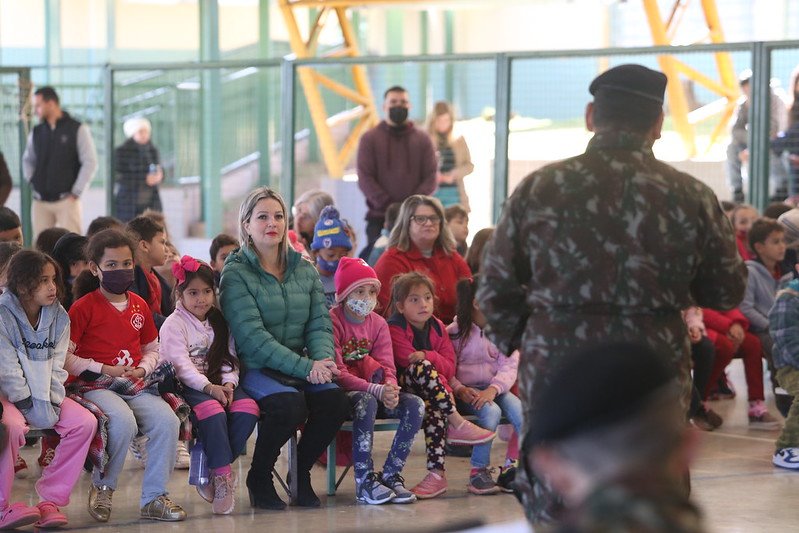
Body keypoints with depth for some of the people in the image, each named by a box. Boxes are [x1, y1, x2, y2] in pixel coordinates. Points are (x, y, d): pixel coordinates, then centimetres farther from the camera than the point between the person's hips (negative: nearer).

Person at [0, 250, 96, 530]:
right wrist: (31, 407, -22)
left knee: (85, 422, -16)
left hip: (44, 393, 6)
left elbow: (57, 367, -1)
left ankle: (50, 499, -12)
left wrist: (50, 404, -15)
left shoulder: (58, 317, 2)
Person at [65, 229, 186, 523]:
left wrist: (142, 369, 2)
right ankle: (102, 488, -8)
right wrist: (102, 369, -13)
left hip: (135, 387, 5)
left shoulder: (139, 305, 15)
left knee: (167, 420, -23)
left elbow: (152, 349, 24)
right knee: (124, 422, -35)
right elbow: (64, 356, -7)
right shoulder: (83, 307, -3)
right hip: (96, 387, -5)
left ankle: (154, 497, -11)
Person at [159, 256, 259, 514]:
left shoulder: (219, 323, 17)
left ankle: (213, 473, -16)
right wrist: (208, 387, -26)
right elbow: (181, 364, -13)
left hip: (216, 384, 6)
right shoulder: (174, 324, -2)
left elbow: (229, 358, 11)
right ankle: (223, 474, -26)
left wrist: (228, 383, -11)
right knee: (213, 411, -36)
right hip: (185, 387, -5)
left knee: (248, 407, -23)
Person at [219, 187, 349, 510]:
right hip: (254, 368, -5)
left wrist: (322, 359, -16)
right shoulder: (236, 274, -5)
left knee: (335, 401, -24)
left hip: (302, 367, 5)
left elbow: (320, 324, 7)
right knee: (289, 404, -34)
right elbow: (252, 336, -15)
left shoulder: (305, 270, 14)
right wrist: (305, 367, -23)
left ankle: (302, 472, 2)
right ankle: (259, 477, -6)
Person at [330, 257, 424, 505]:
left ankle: (391, 475, -16)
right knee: (366, 401, -39)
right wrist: (376, 390, -30)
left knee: (415, 405, -18)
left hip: (375, 390, 6)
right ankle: (364, 480, -34)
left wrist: (390, 387, -24)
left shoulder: (378, 323, 10)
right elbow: (338, 372, -18)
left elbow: (387, 367, 1)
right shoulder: (332, 321, -9)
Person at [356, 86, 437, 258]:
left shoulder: (422, 140, 13)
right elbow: (364, 177, 0)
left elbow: (431, 177, 5)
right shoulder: (370, 139, 9)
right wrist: (386, 205, -13)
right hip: (378, 217, -1)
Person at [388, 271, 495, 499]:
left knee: (434, 410, -32)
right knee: (421, 367, -35)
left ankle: (437, 473, -39)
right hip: (403, 389, -4)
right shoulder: (394, 329, -5)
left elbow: (450, 367, 3)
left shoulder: (438, 329, 12)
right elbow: (409, 362, -17)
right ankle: (458, 425, -30)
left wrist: (428, 356, -14)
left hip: (431, 393, 4)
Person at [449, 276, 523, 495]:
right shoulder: (454, 332, 0)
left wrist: (493, 389, -21)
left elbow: (509, 366, -3)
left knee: (520, 410, -26)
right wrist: (460, 390, -24)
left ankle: (511, 467, -16)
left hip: (495, 389, 4)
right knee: (491, 412, -33)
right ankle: (478, 471, -25)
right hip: (467, 393, -4)